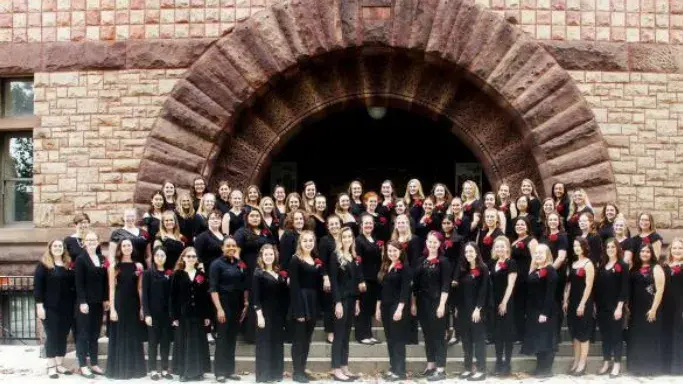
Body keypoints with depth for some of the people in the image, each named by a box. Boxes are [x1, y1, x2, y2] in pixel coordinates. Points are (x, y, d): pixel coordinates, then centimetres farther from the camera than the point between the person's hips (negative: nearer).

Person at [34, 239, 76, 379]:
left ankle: (60, 365, 17)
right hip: (50, 308, -4)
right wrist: (39, 305, -14)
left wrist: (76, 305, 7)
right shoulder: (43, 265, -1)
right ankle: (51, 367, 6)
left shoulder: (69, 265, 11)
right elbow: (37, 286, -6)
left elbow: (74, 285, 12)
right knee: (52, 336, -1)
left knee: (63, 336, 8)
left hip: (67, 308, 4)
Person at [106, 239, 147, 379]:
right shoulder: (114, 266, 1)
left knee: (134, 337, 7)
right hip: (119, 304, -2)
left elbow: (140, 288, 8)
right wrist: (112, 308, -9)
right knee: (119, 337, 2)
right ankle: (118, 369, 9)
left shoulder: (138, 266, 7)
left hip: (134, 305, 2)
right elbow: (112, 289, -2)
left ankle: (134, 368, 17)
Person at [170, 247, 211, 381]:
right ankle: (184, 372, 10)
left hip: (199, 314, 2)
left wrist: (207, 316, 0)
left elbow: (206, 296, 6)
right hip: (183, 314, -2)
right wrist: (174, 316, -8)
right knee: (183, 343, 3)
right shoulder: (177, 275, 1)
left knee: (199, 343, 6)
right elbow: (172, 297, -2)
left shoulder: (201, 275, 7)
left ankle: (198, 371, 14)